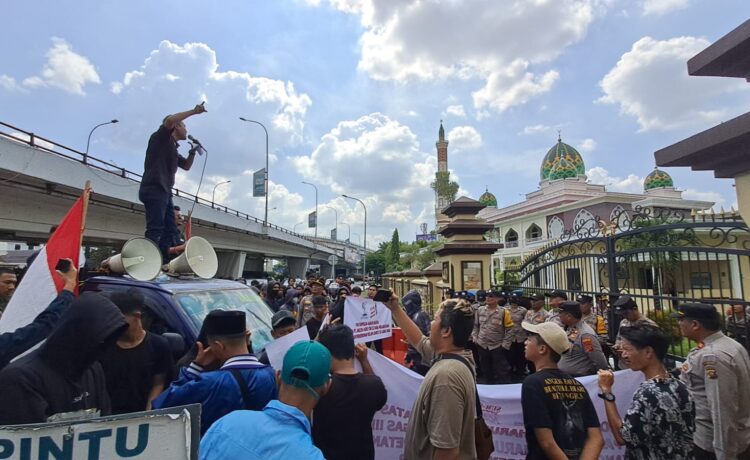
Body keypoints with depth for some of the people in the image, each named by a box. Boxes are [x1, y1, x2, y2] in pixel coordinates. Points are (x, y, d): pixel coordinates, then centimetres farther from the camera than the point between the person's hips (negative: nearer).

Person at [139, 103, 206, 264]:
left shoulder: (173, 149, 27)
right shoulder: (161, 137, 4)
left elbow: (187, 166, 35)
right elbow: (170, 120, -16)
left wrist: (192, 152, 18)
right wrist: (194, 111, -9)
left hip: (165, 192, 9)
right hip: (154, 190, -9)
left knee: (170, 231, 3)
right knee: (155, 230, -19)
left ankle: (163, 265, 2)